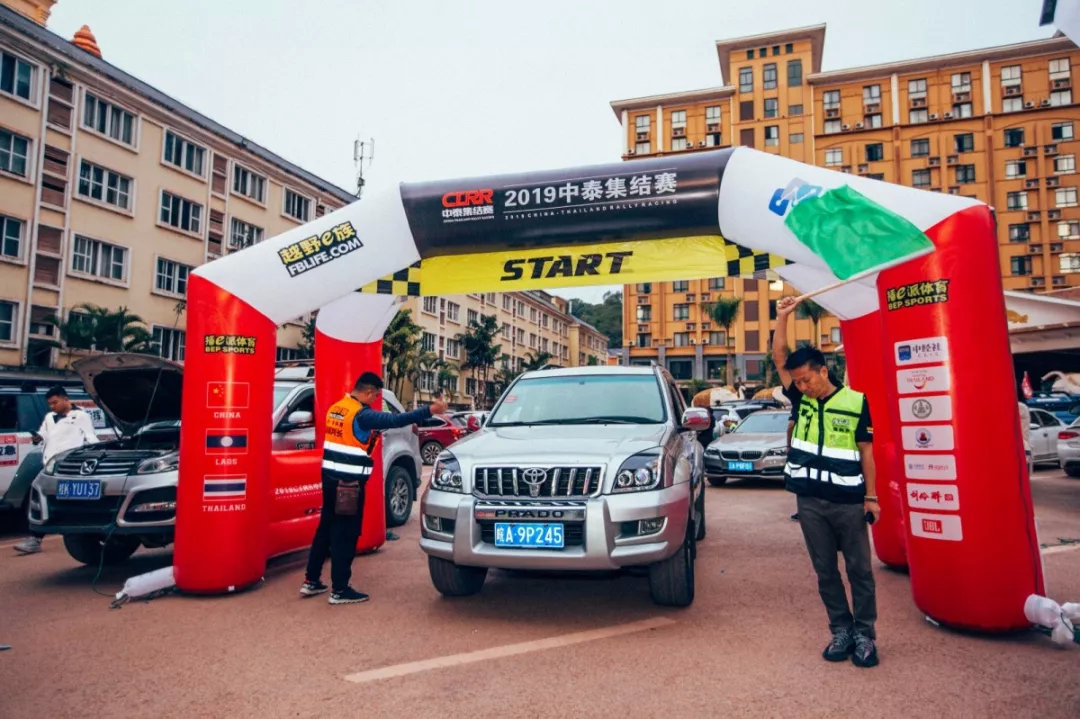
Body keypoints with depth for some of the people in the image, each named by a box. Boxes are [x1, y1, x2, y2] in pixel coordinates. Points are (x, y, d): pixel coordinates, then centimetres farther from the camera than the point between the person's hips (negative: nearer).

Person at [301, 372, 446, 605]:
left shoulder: (335, 408, 11)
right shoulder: (362, 414, -16)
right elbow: (395, 420, -25)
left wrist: (371, 433, 13)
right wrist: (429, 410, -27)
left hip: (330, 477, 9)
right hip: (349, 481, -9)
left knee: (326, 528, 17)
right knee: (346, 534, -1)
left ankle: (311, 581, 25)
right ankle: (339, 590, 6)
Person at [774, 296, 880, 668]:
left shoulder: (856, 401, -4)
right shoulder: (800, 398, 4)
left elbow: (866, 452, 0)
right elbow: (779, 360, -2)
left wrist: (871, 496, -2)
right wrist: (782, 318, -10)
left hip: (848, 500, -3)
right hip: (810, 501, 3)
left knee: (859, 569, 7)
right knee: (825, 571, 10)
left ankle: (864, 635, 18)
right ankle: (841, 631, 22)